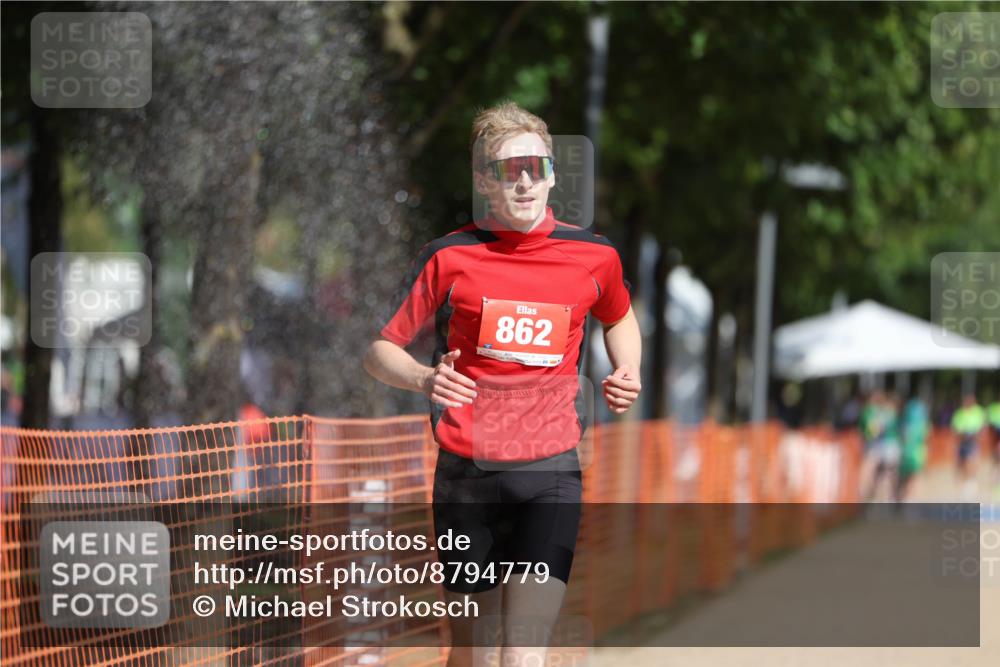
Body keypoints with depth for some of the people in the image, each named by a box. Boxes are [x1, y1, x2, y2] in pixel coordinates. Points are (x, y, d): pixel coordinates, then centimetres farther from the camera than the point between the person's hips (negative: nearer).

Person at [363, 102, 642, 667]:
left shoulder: (594, 257, 3)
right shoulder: (450, 258, -2)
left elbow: (619, 319, 26)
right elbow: (380, 348, 4)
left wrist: (628, 377, 6)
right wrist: (425, 380, -17)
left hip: (551, 472, 0)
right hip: (467, 472, 1)